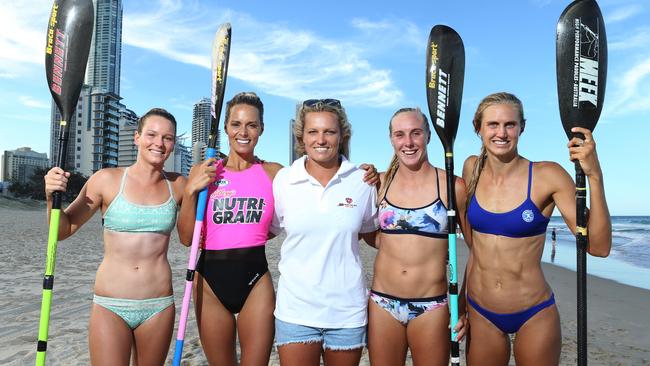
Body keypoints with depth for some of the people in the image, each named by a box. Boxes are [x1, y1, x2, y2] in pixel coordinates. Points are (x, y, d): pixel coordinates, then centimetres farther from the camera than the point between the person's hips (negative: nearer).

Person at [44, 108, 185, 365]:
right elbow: (64, 230, 4)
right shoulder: (107, 180, -3)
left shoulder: (177, 186, 2)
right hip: (110, 305, -2)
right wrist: (53, 198, -14)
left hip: (159, 306, 2)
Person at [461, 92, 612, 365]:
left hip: (534, 316, -3)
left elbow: (598, 246, -18)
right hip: (479, 313, 3)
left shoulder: (548, 175, -13)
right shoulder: (472, 168, -3)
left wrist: (594, 175, -27)